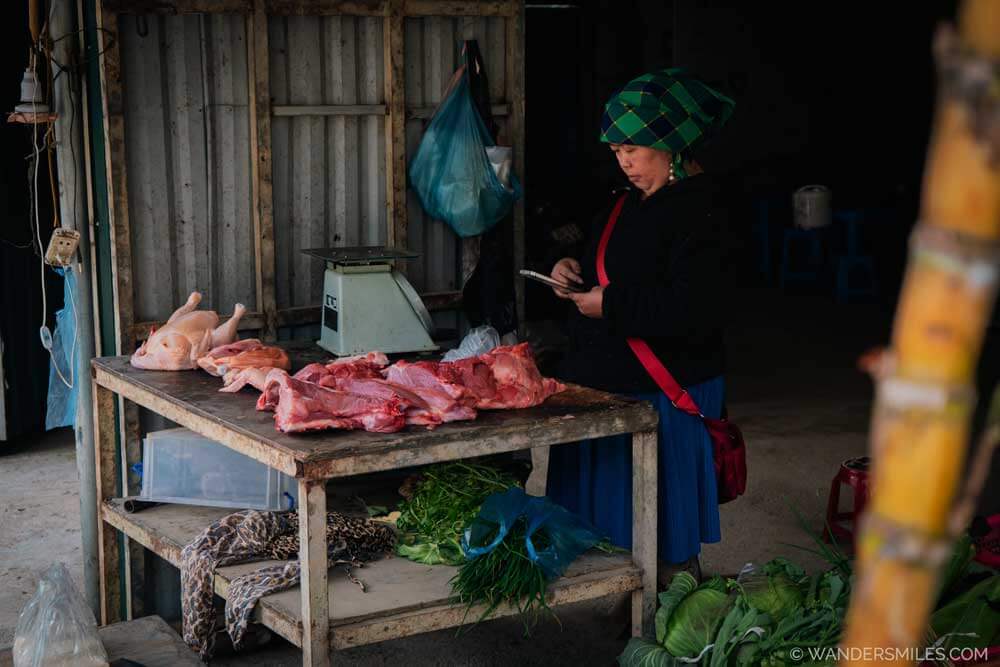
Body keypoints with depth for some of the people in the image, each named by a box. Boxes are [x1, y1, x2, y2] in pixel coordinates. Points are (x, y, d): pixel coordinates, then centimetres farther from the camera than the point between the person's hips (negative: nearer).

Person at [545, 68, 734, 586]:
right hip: (608, 379, 9)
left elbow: (692, 314, -27)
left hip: (663, 393, -9)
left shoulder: (699, 213, -17)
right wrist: (574, 268, 8)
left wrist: (610, 306, -20)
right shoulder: (636, 200, 12)